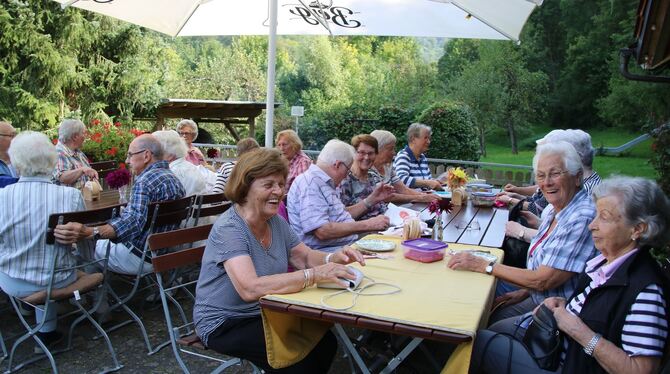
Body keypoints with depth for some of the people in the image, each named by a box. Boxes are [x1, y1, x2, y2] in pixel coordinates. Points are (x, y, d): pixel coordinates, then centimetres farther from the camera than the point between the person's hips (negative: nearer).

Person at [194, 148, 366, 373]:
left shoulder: (276, 221, 0)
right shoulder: (229, 228, -24)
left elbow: (304, 257, 4)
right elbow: (250, 289, -36)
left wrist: (333, 258, -19)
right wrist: (314, 275, -41)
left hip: (264, 313, 7)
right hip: (224, 325, -7)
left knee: (325, 342, -7)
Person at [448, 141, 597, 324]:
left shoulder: (582, 219, -26)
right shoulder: (556, 209, 4)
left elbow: (543, 281, -26)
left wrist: (483, 265, -22)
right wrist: (524, 291, 3)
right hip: (538, 296, 8)